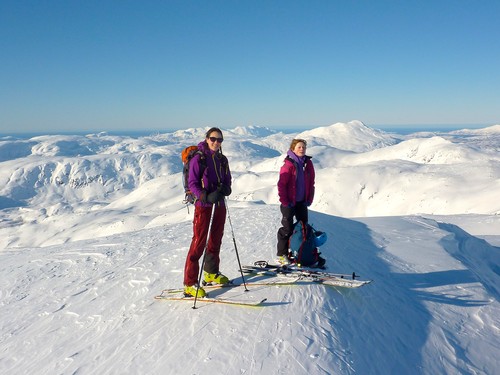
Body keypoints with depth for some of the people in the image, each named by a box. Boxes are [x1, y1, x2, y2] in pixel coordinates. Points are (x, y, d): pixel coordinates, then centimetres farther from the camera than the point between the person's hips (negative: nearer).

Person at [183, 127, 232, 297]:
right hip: (204, 206, -6)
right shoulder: (199, 158, -9)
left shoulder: (222, 160, 11)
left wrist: (225, 189, -9)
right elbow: (192, 183, -12)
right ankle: (190, 283, 0)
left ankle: (211, 273, 35)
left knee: (215, 240, 17)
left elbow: (227, 180, 15)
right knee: (199, 243, -7)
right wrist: (207, 197, -26)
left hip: (220, 205, 7)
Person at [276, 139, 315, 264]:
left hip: (302, 202, 6)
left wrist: (309, 199, 4)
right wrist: (285, 201, -15)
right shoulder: (288, 164, -14)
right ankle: (282, 254, 14)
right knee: (287, 229, 0)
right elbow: (281, 184, -15)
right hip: (289, 203, -6)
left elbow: (311, 183, 9)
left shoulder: (308, 163, 4)